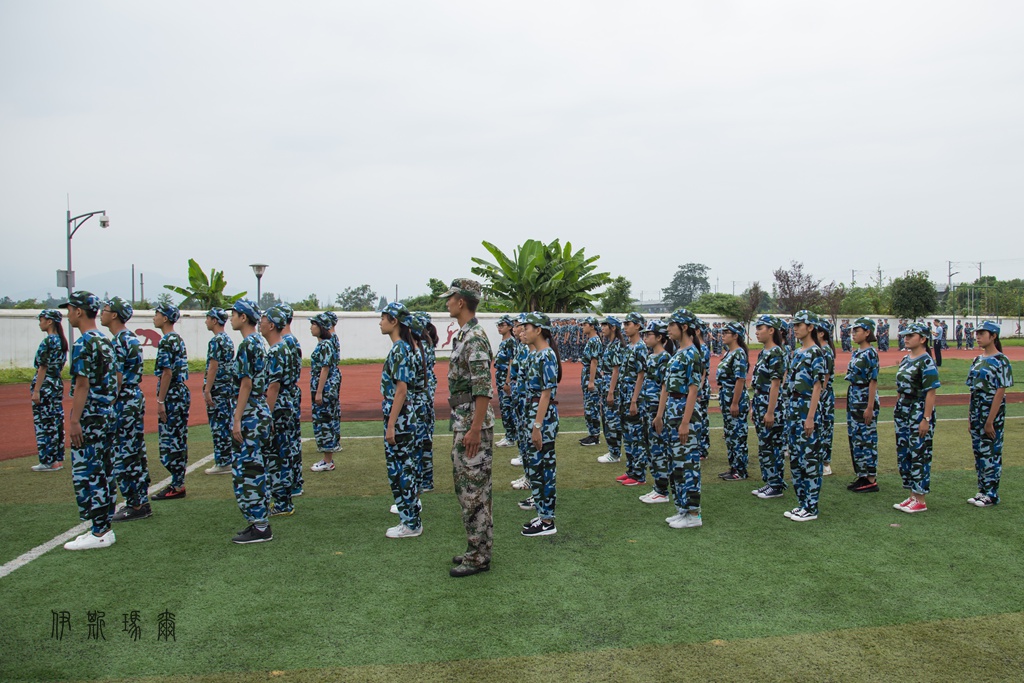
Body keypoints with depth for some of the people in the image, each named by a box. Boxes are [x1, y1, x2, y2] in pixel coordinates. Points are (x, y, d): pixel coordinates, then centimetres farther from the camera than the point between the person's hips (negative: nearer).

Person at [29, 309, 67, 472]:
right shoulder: (62, 340, 10)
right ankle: (58, 459, 16)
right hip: (58, 383, 8)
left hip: (45, 385, -8)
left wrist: (36, 391, -16)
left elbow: (43, 367, -17)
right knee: (57, 423, 11)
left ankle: (48, 462, 4)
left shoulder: (48, 341, -14)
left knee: (43, 423, -1)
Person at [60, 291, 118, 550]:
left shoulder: (84, 343, -14)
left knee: (86, 474, -4)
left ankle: (98, 533, -1)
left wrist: (74, 420, -18)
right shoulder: (106, 341, 13)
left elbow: (82, 385, -18)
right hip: (107, 414, 9)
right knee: (103, 473, 12)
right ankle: (104, 526, 18)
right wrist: (108, 407, 21)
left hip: (89, 417, -9)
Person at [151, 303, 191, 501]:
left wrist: (160, 401, -17)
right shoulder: (179, 339, 15)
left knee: (170, 442, -4)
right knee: (179, 441, 13)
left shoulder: (166, 341, -14)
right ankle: (178, 482, 20)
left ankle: (177, 487, 0)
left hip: (172, 397, -10)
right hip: (182, 394, 10)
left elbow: (166, 373, -19)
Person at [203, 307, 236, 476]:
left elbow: (213, 367, -18)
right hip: (230, 387, 9)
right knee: (228, 424, 12)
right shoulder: (228, 340, 13)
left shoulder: (216, 341, -13)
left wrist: (207, 391, -18)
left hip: (218, 389, -9)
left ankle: (222, 463, 1)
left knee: (219, 426, -3)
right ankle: (229, 459, 18)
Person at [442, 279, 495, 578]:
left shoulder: (475, 338, -18)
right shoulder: (463, 335, 14)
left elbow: (483, 389, -23)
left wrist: (475, 430, -24)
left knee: (475, 490, -3)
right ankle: (477, 548, 25)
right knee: (466, 486, 15)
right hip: (462, 421, 10)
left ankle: (479, 556, 7)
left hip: (472, 424, -10)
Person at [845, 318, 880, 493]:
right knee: (855, 437, 12)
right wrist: (851, 401, 16)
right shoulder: (855, 353, 12)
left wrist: (870, 407, -19)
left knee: (867, 439, -3)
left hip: (865, 400, -9)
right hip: (853, 398, 9)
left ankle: (871, 480, 4)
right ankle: (861, 476, 22)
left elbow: (873, 382, -16)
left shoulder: (870, 354, -13)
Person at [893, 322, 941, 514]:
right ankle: (912, 496, 23)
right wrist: (897, 411, 16)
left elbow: (931, 392, -17)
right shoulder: (906, 360, 12)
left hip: (919, 412, -9)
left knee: (919, 455, -3)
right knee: (903, 454, 12)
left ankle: (920, 501, 5)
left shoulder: (926, 362, -14)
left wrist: (926, 419, -20)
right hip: (903, 411, 9)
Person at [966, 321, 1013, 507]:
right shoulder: (977, 360, 12)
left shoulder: (1001, 361, -10)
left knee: (992, 453, 0)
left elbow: (1000, 392, -14)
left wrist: (990, 421, -18)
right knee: (979, 452, 12)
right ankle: (982, 490, 22)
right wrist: (970, 418, 12)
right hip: (976, 412, 7)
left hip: (992, 413, -7)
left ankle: (992, 494, 9)